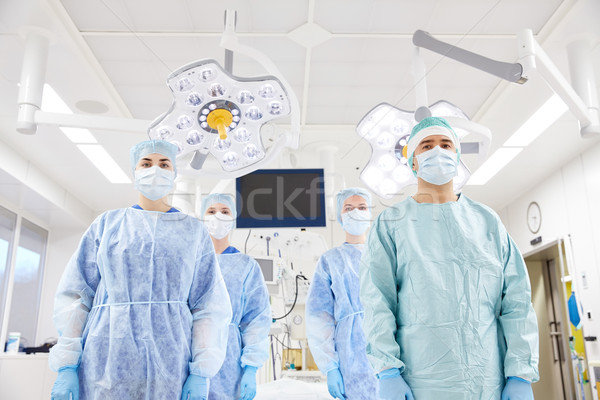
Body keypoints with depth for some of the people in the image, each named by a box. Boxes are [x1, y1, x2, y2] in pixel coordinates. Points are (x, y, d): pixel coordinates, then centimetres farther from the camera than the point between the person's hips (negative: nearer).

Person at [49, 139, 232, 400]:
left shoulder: (193, 231, 7)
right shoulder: (107, 224, 10)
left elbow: (209, 305, 2)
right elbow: (76, 294, 7)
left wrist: (202, 373, -7)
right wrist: (66, 365, -3)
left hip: (171, 361, 0)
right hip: (105, 360, 1)